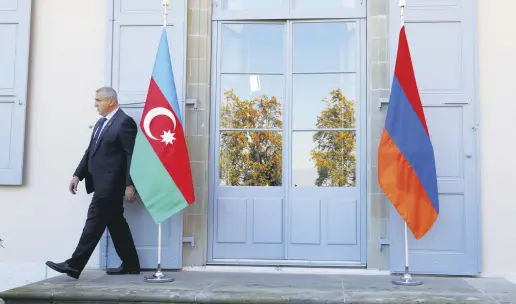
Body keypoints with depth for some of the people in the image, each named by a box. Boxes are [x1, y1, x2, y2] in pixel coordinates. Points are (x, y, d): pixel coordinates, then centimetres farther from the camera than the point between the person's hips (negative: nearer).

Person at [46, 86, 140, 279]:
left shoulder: (125, 122, -11)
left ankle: (74, 265, -2)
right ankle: (130, 265, 17)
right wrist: (78, 175, 12)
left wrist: (129, 184, -19)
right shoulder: (101, 123, 18)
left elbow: (132, 155, -15)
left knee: (95, 221, -6)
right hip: (101, 182, 9)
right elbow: (90, 151, 19)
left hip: (110, 183, -9)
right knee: (115, 222, 10)